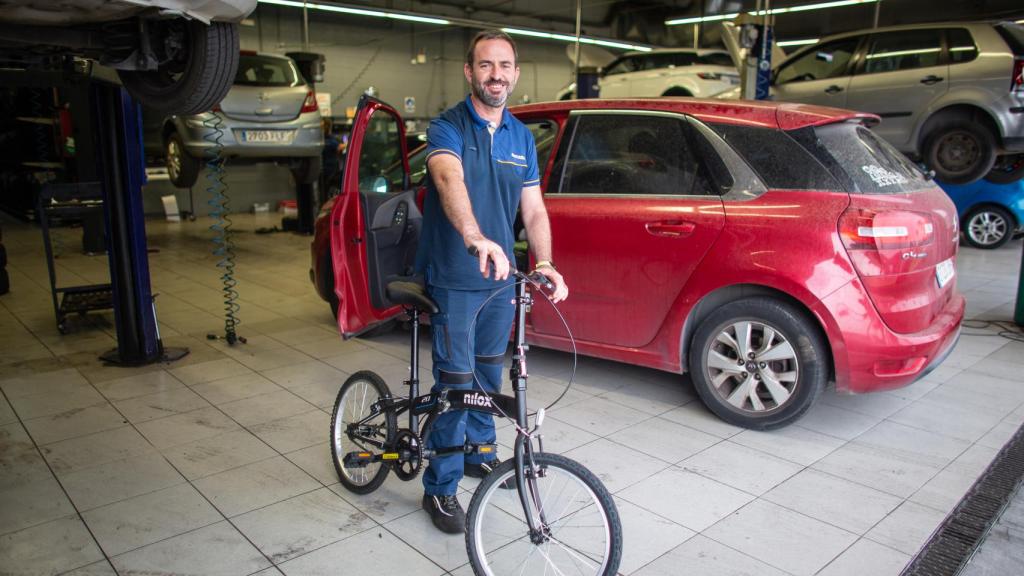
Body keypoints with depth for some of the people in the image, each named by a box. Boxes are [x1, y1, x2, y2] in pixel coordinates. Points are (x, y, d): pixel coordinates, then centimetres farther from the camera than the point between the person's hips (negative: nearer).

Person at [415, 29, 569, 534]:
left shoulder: (522, 137, 8)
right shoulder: (448, 127, -11)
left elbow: (533, 210, 4)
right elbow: (449, 179, -33)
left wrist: (544, 262, -14)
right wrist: (476, 238, -53)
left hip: (500, 275, 6)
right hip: (454, 278, -6)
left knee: (489, 373, 18)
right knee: (456, 381, -4)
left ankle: (478, 452, 40)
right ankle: (440, 488, 11)